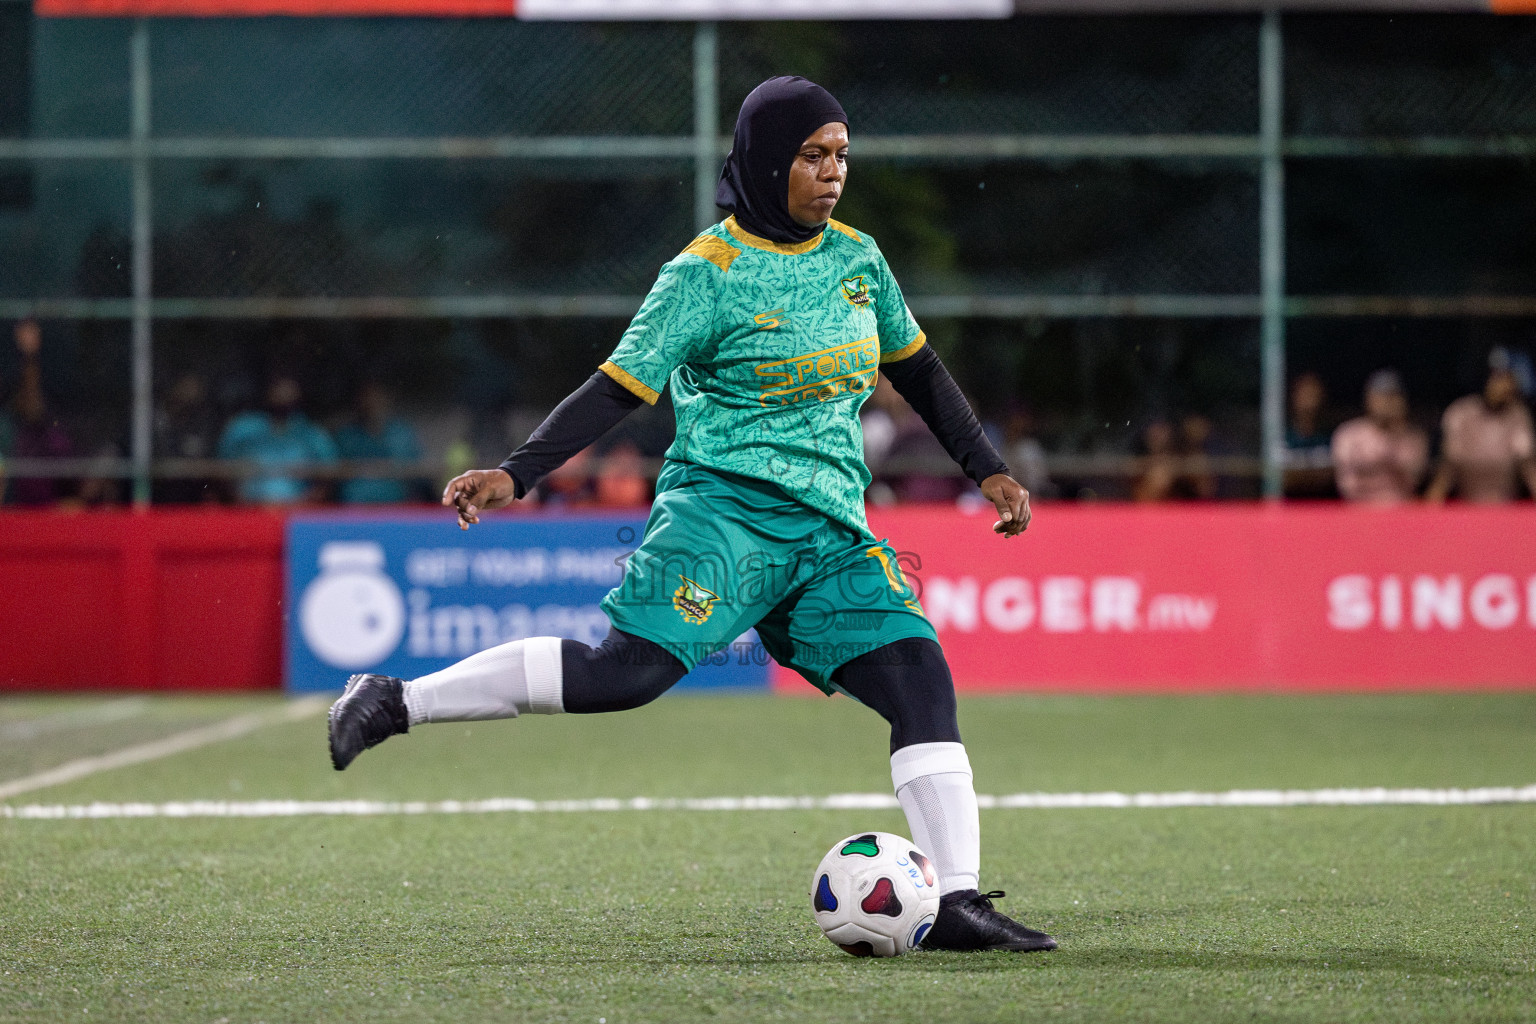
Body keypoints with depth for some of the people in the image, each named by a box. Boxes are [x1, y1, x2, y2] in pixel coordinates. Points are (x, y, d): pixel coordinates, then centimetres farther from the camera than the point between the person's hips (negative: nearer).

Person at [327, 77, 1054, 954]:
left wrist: (989, 469, 23)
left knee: (923, 681, -10)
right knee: (629, 668, -24)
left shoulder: (858, 258, 13)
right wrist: (515, 474, -15)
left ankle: (958, 905, -9)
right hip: (724, 508, -6)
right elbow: (618, 389, -6)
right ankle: (397, 702, -15)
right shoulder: (709, 273, -5)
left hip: (829, 530, 6)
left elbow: (918, 370, 26)